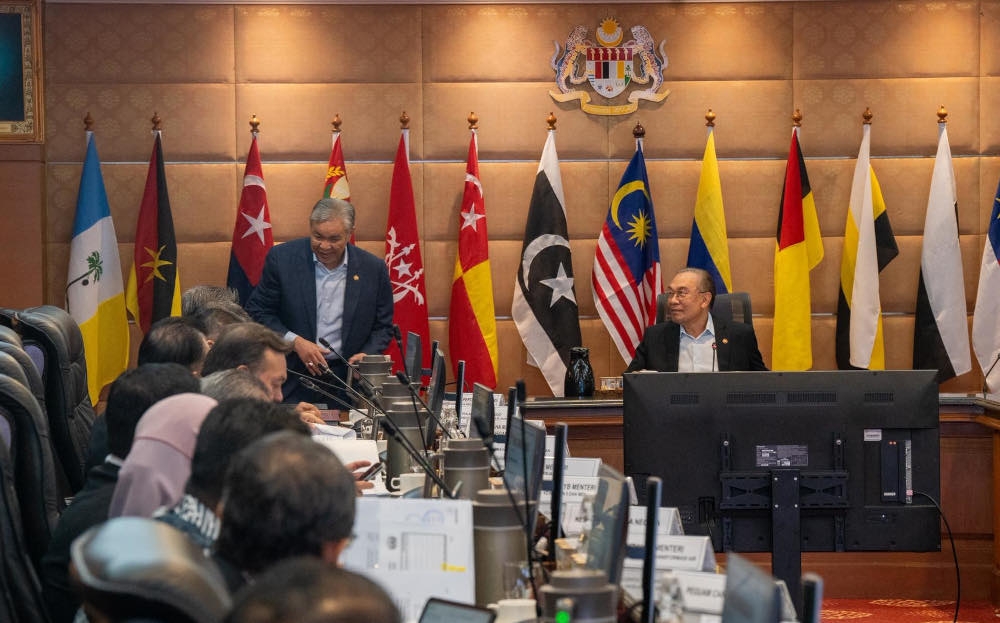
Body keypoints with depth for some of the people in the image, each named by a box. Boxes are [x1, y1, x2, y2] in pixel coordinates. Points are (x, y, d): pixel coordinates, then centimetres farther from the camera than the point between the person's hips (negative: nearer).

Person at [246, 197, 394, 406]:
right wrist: (295, 341, -12)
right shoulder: (282, 258, -3)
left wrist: (367, 355, -10)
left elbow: (383, 326, 10)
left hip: (346, 380, 1)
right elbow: (257, 311, 1)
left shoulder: (373, 269, 1)